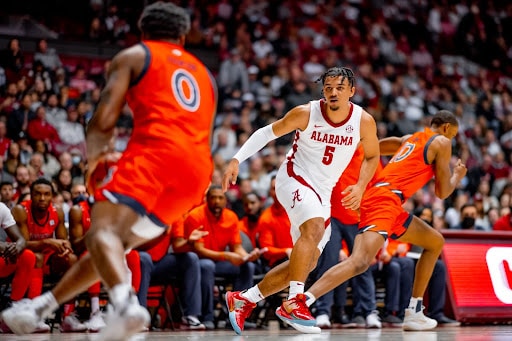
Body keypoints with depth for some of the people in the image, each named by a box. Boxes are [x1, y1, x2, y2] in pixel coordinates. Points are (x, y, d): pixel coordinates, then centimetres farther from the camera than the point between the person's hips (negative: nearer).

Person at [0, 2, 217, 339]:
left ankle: (127, 304, -50)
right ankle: (40, 307, 21)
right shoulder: (204, 73, 33)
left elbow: (104, 121, 4)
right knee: (118, 241, 17)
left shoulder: (133, 56, 16)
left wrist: (93, 159, 22)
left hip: (155, 150, -7)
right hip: (198, 171, 7)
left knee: (103, 230, -21)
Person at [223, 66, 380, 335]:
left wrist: (360, 186, -8)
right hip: (294, 179, -5)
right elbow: (268, 132, -2)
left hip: (322, 194, 5)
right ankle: (293, 302, -36)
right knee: (314, 227, -35)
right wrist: (237, 159, -11)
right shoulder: (305, 113, -15)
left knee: (307, 263, 7)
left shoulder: (364, 122, -9)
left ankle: (243, 300, 20)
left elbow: (372, 156, 9)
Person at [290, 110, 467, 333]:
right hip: (386, 199, -9)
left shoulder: (410, 139, 28)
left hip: (376, 195, 9)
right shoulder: (441, 142, 6)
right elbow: (442, 192, 6)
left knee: (436, 242, 22)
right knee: (360, 262, -26)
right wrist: (458, 176, 25)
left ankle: (414, 313, 18)